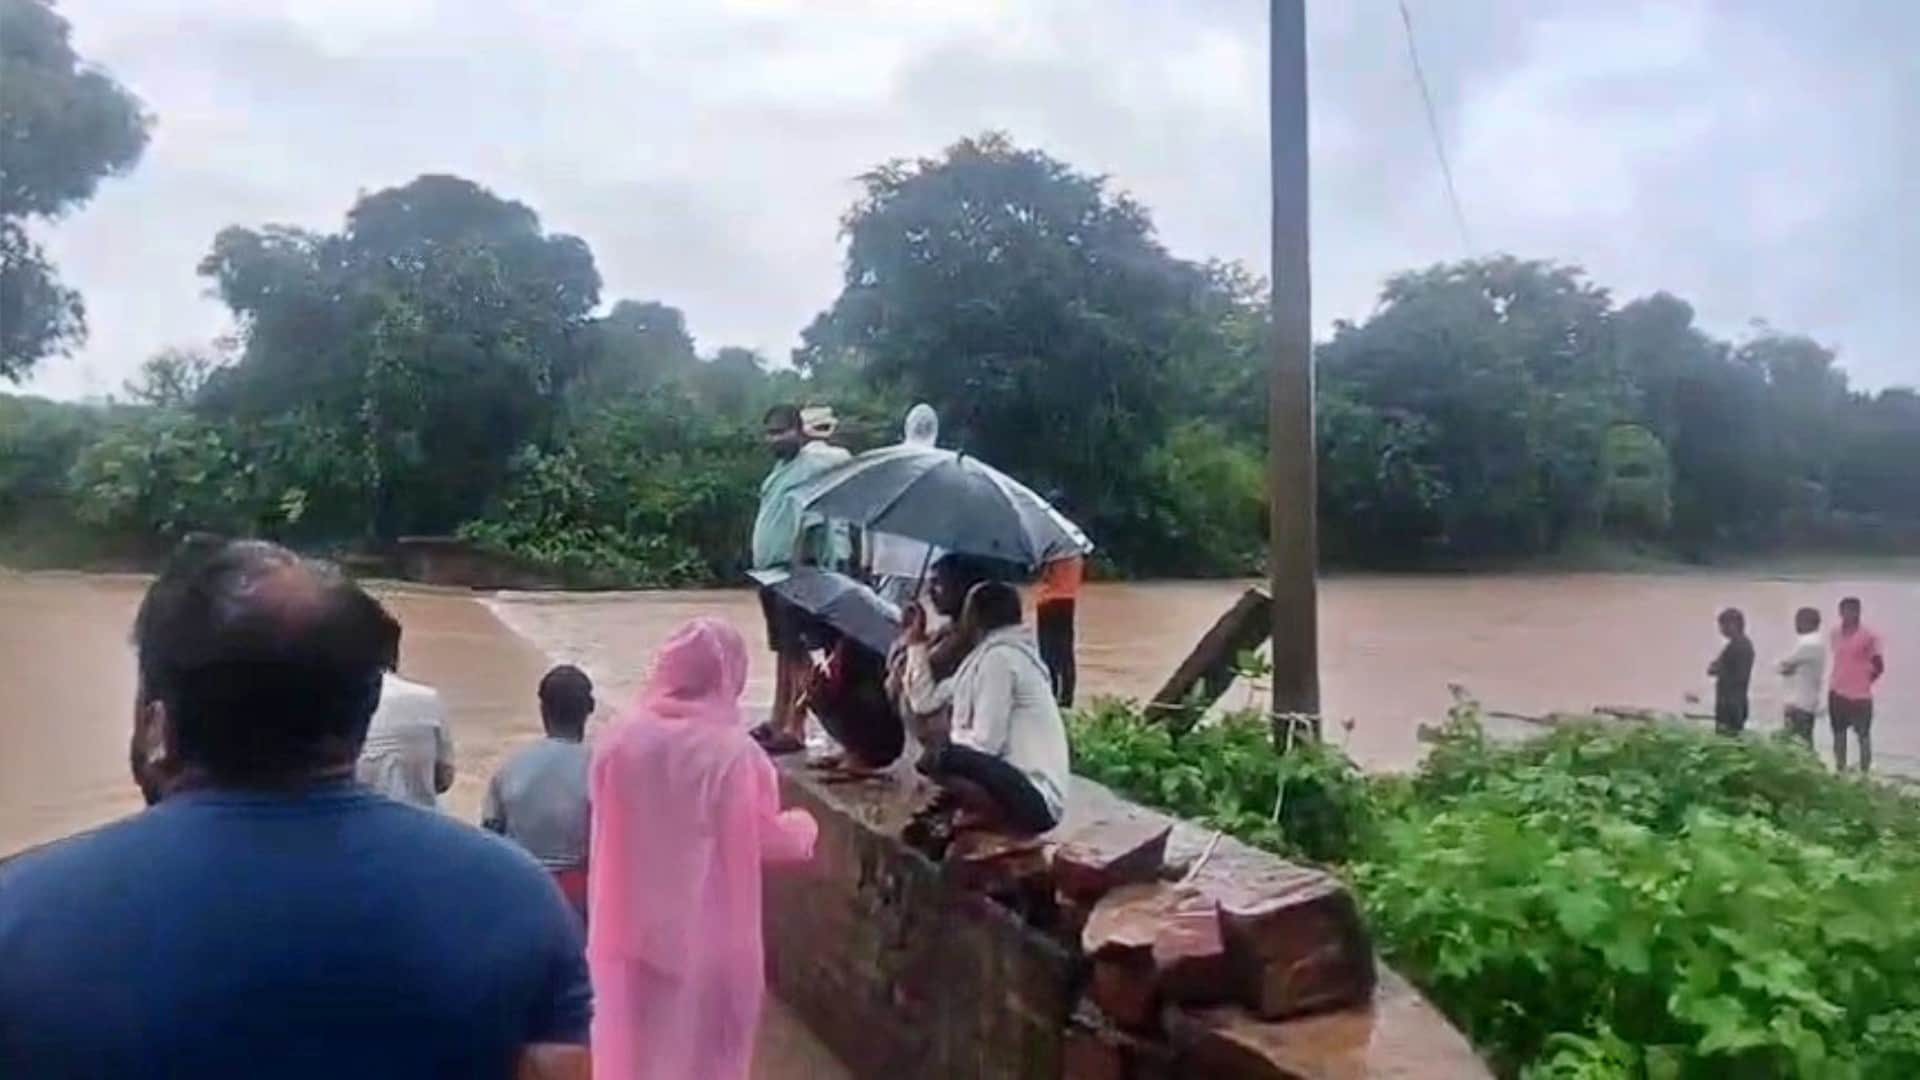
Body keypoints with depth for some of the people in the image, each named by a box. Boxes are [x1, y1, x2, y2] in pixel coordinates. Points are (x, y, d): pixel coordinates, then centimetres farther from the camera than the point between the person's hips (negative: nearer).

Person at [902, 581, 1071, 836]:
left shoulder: (999, 656, -14)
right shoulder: (987, 654, 14)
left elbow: (985, 743, -19)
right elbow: (926, 700, 15)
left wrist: (949, 738, 1)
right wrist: (917, 642, 18)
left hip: (1033, 798, -10)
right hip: (1019, 782, 10)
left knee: (935, 759, -25)